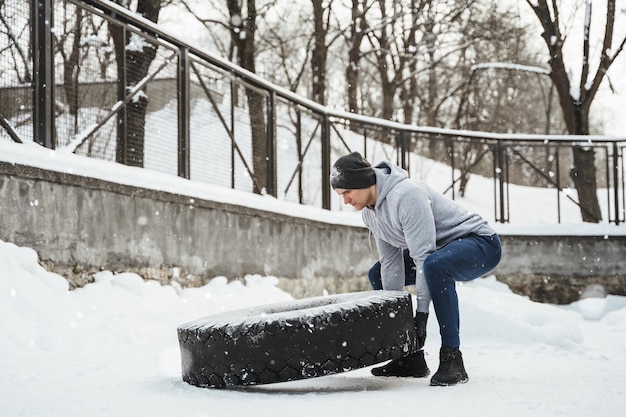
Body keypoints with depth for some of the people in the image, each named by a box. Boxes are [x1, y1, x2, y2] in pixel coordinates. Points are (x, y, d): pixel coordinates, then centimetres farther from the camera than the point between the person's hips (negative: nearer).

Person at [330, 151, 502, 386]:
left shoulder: (406, 194, -29)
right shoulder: (369, 211, 0)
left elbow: (424, 257, -32)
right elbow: (391, 262, 1)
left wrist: (421, 312, -32)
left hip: (482, 243, -10)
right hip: (439, 249, 10)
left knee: (435, 265, -40)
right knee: (378, 274, 11)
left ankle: (451, 357, -31)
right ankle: (411, 358, 9)